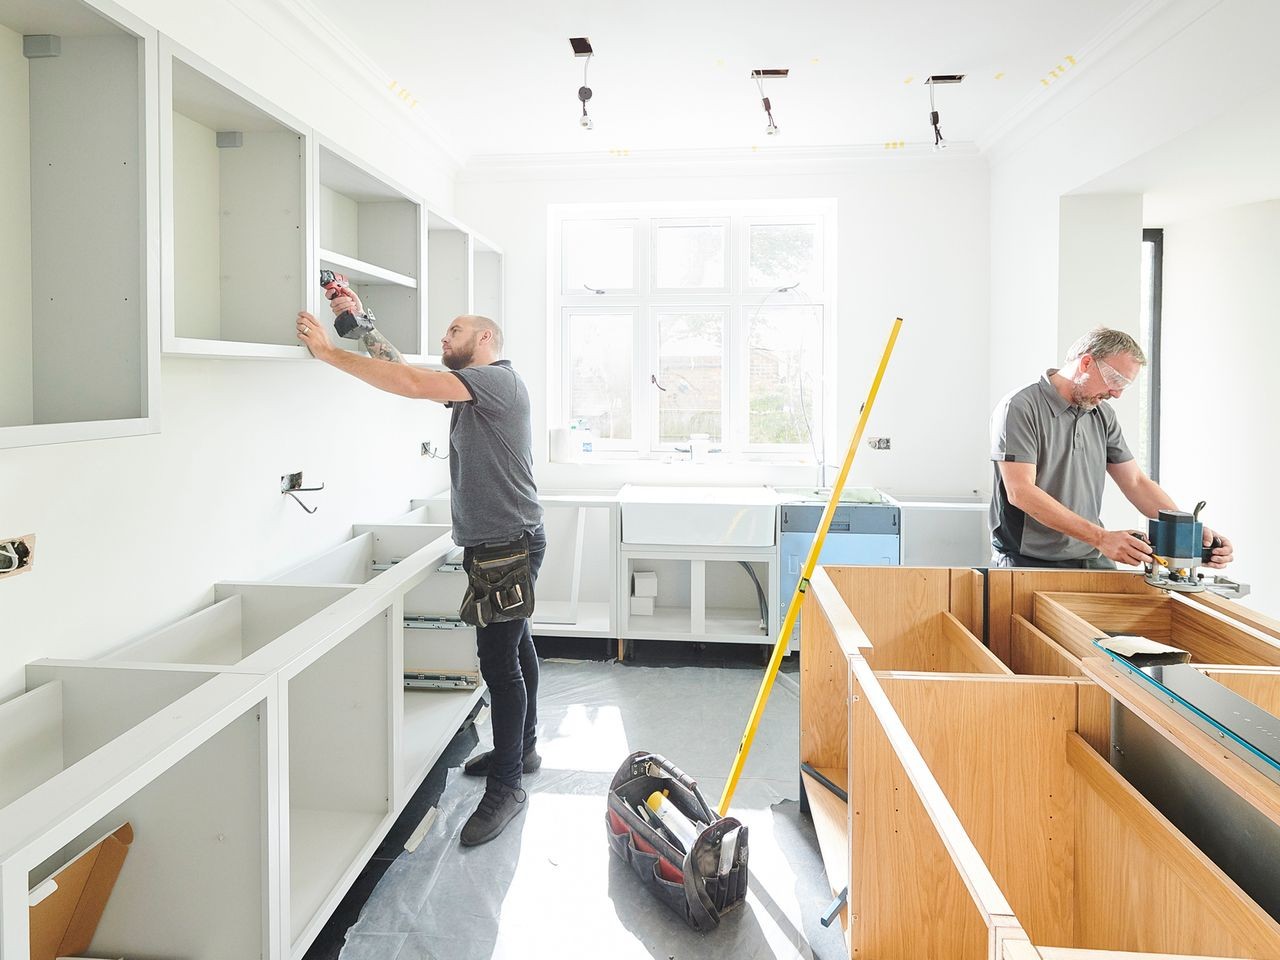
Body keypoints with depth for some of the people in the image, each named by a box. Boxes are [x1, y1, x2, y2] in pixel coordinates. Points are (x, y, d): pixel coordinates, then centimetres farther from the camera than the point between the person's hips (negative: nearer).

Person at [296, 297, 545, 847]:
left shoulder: (497, 378, -14)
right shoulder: (470, 388, 17)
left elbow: (412, 384, -24)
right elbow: (406, 372, 13)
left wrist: (327, 352, -20)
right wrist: (362, 324, 4)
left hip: (509, 545, -10)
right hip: (492, 545, 10)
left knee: (500, 660, -8)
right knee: (513, 647, 19)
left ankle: (505, 785, 0)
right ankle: (521, 748, 33)